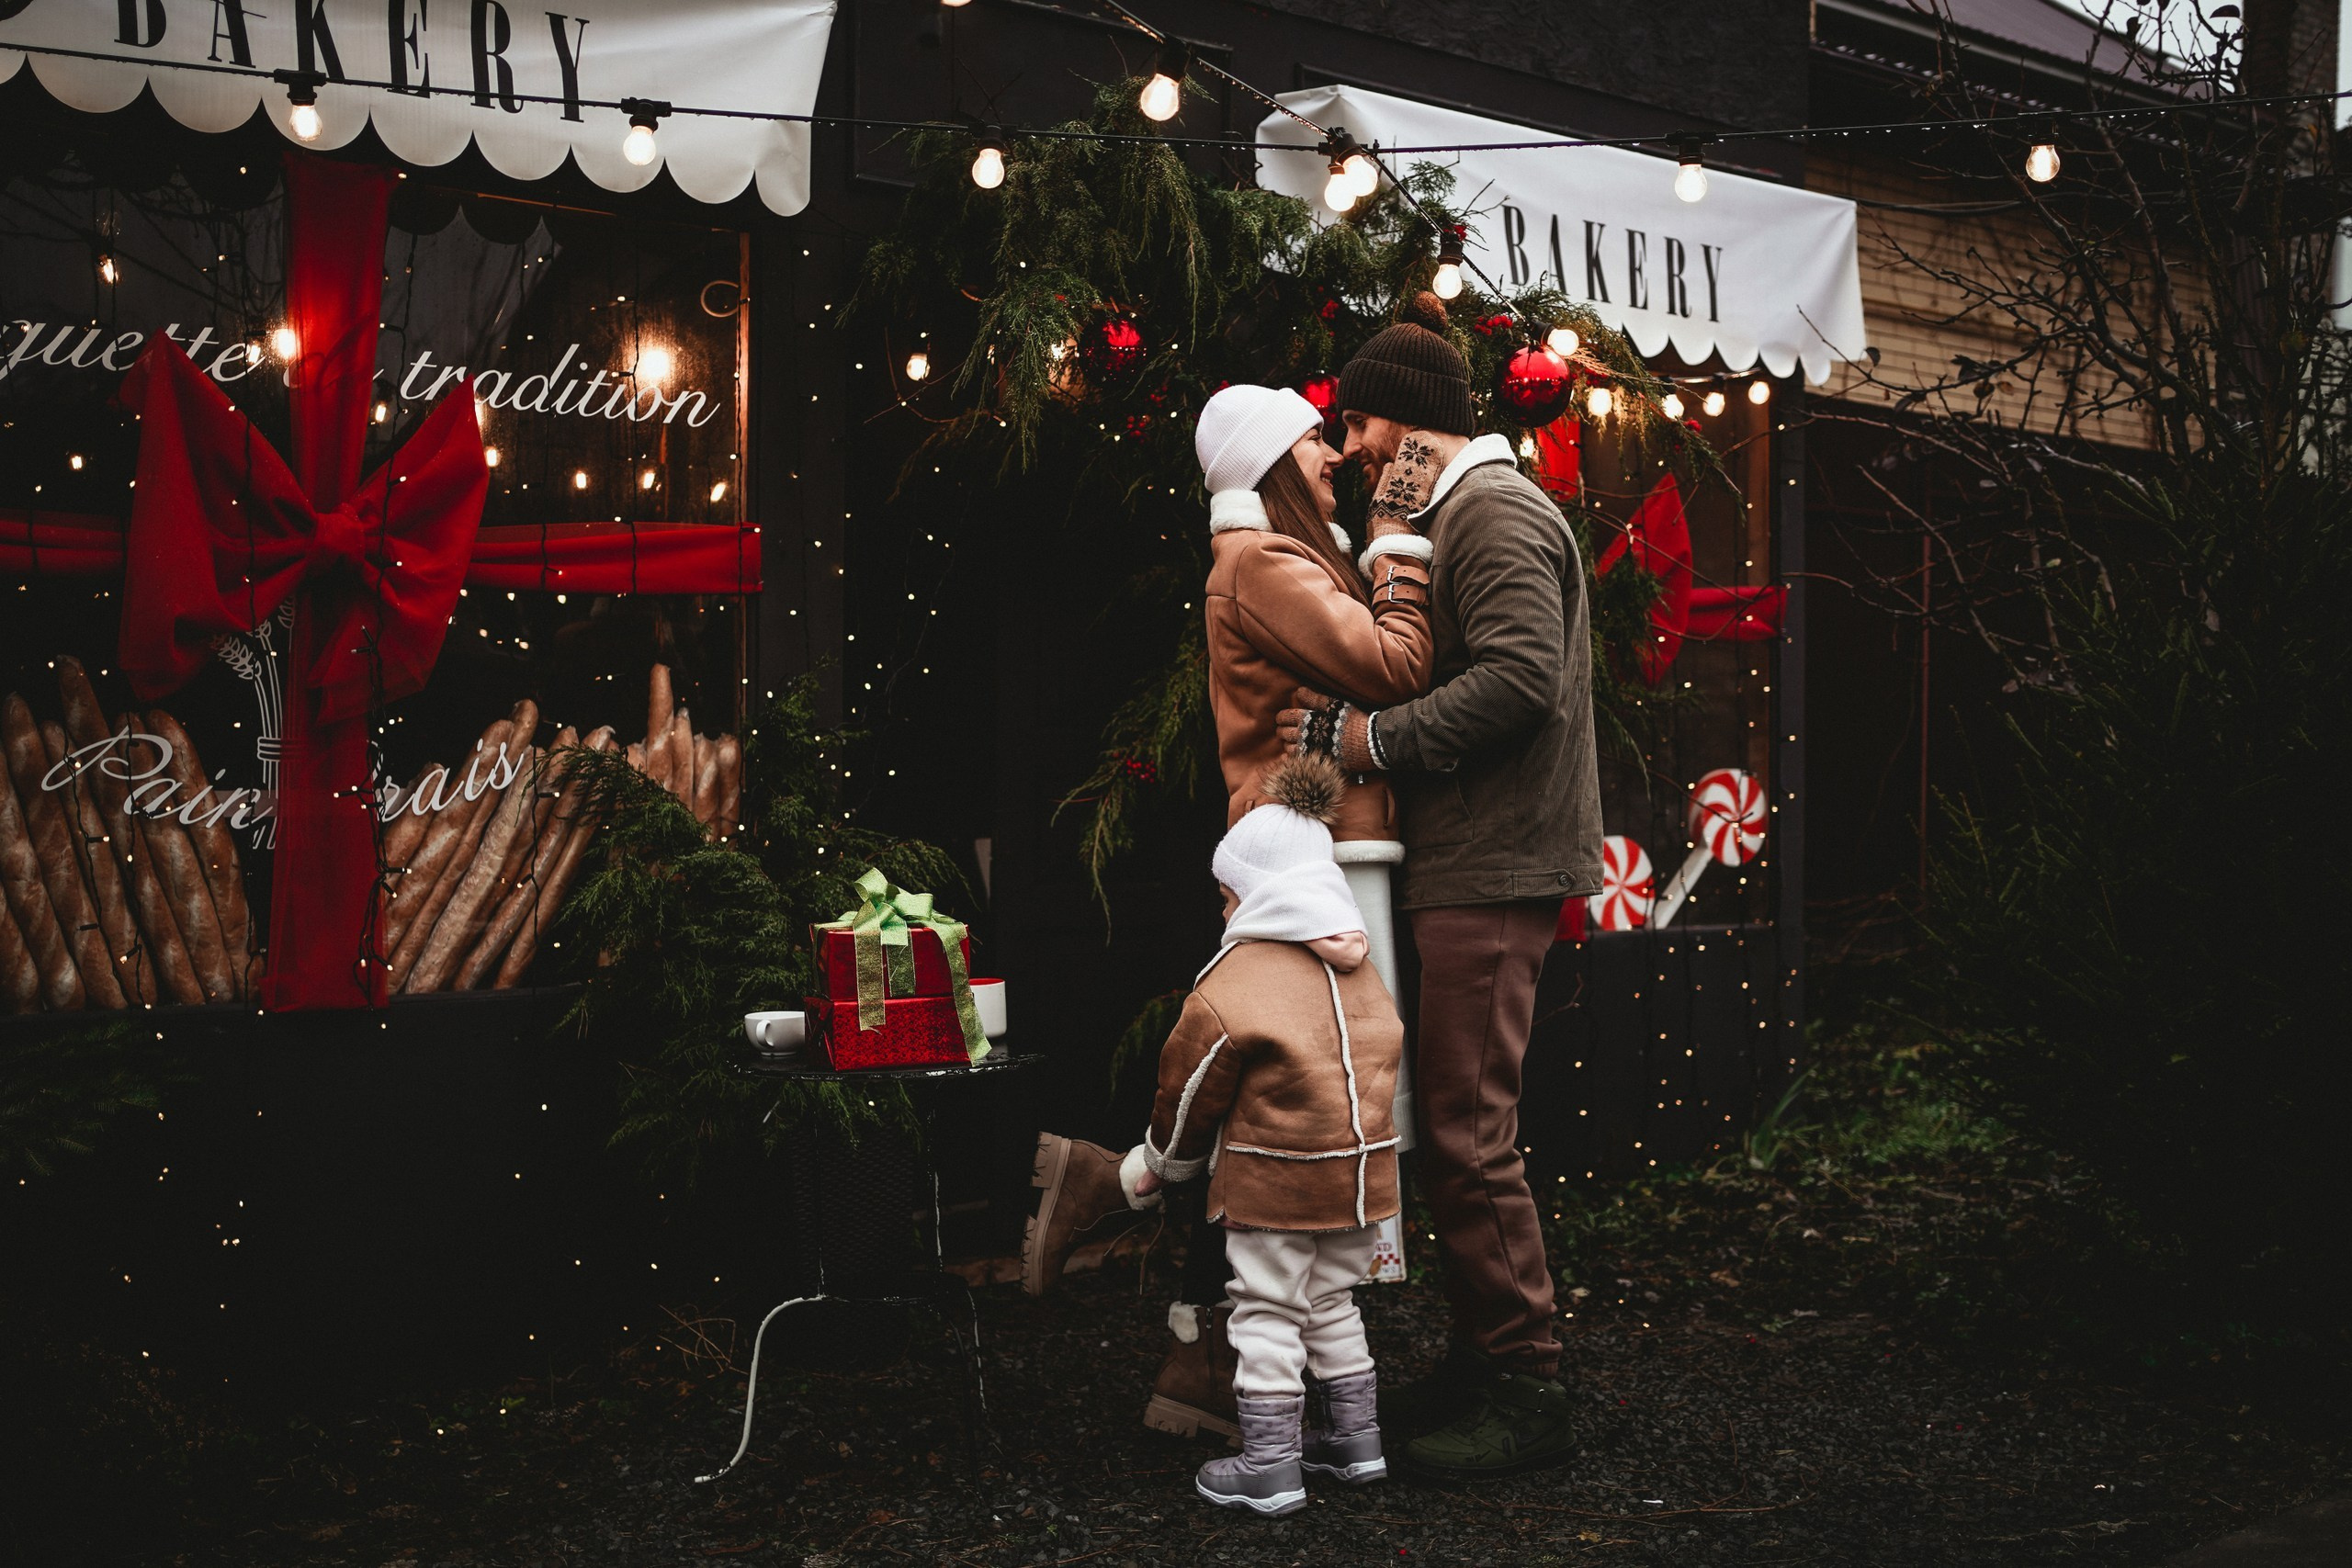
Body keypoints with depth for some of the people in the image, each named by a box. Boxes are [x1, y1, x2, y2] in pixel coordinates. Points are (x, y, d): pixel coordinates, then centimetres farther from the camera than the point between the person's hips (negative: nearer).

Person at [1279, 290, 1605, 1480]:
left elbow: (1519, 677, -24)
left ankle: (1525, 1390, -4)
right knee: (1456, 1121, 14)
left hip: (1492, 869, -11)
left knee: (1467, 1129, -10)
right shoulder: (1459, 516, 23)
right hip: (1469, 861, 11)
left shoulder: (1495, 512, -11)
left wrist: (1374, 736, -19)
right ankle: (1481, 1358, 22)